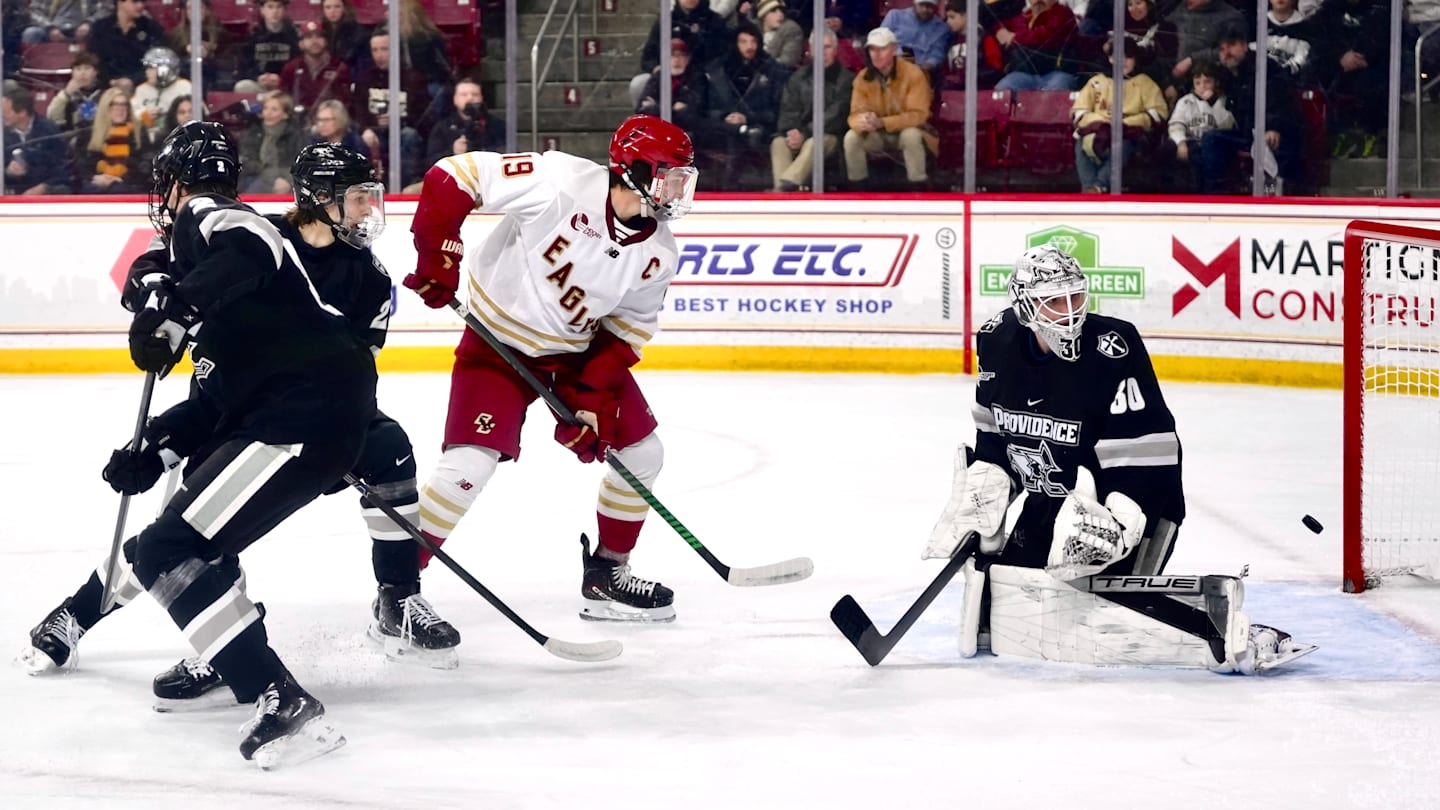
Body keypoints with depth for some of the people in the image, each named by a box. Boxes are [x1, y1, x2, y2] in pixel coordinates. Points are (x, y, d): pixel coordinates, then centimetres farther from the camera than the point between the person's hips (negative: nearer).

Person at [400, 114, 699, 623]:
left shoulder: (658, 253, -9)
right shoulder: (561, 183, -28)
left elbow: (628, 330, 1)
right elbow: (454, 176, -24)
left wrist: (594, 396, -10)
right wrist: (438, 256, -24)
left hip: (580, 348, 7)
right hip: (499, 337, -6)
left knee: (641, 452, 7)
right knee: (470, 462, -19)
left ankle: (606, 575, 26)